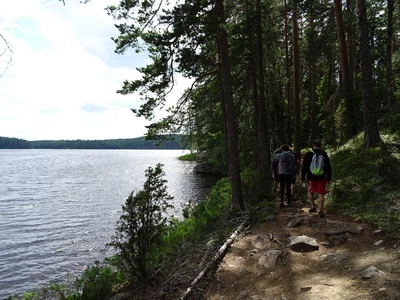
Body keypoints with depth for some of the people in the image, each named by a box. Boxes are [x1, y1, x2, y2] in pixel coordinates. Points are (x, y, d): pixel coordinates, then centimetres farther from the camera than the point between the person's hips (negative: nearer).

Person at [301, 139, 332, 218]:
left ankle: (313, 207, 19)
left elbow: (304, 167, -4)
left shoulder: (308, 154, -3)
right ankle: (320, 211, 1)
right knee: (321, 194, 5)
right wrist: (328, 178, 15)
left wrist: (303, 178, 2)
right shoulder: (325, 155, 4)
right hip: (322, 178, 1)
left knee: (310, 191, 21)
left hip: (311, 177, -1)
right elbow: (328, 168, 7)